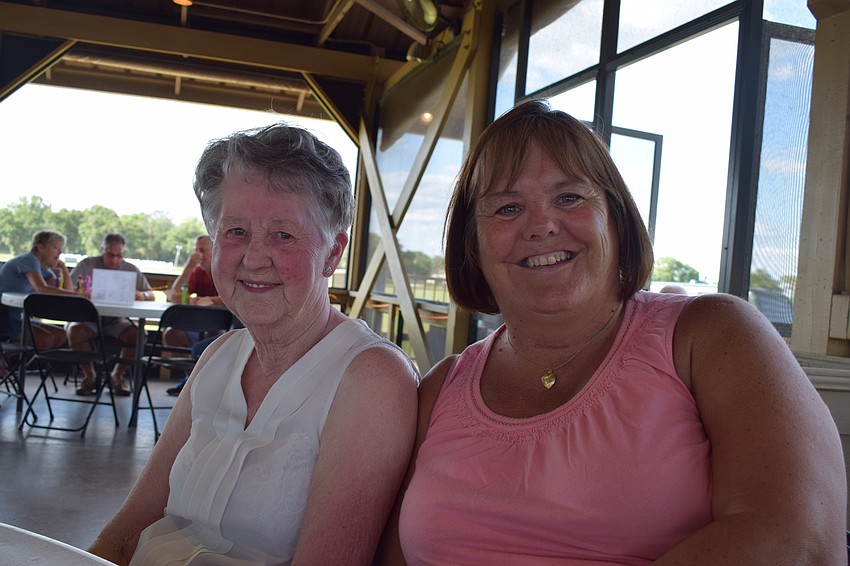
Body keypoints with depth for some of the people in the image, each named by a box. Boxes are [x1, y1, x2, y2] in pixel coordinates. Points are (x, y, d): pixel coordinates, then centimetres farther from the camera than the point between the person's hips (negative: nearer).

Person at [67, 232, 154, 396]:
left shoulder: (131, 270, 9)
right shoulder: (87, 265, 3)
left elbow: (151, 295, 7)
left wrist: (142, 295, -19)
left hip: (116, 320, 1)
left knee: (137, 334, -27)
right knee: (74, 331, -34)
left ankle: (117, 376, -3)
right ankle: (89, 376, -10)